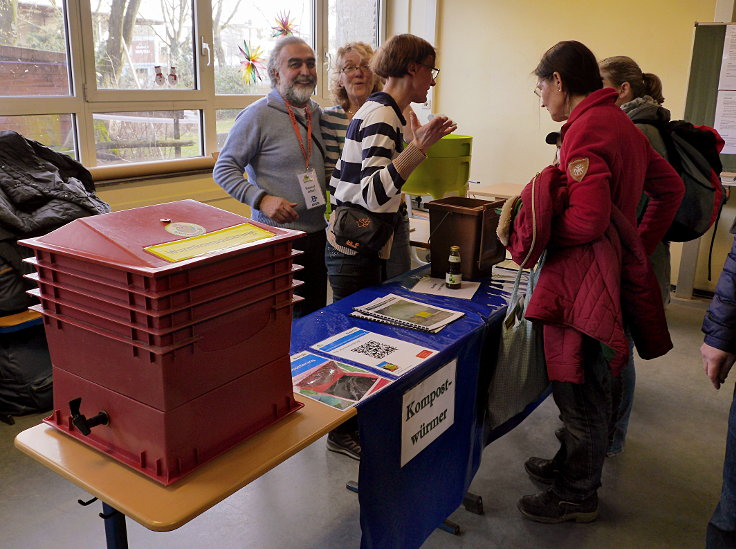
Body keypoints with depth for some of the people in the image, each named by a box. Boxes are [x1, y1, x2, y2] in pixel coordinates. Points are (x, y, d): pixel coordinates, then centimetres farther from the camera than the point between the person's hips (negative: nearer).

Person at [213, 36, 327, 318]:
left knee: (315, 314, 15)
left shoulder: (315, 112, 11)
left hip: (318, 234, 6)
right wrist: (261, 199, -22)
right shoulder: (258, 115, -9)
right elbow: (223, 170, -8)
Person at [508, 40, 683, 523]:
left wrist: (533, 230, -10)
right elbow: (671, 188, 19)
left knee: (580, 390, 4)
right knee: (585, 385, 21)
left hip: (585, 281, -10)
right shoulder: (620, 123, 13)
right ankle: (571, 464, 38)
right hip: (615, 271, 10)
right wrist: (640, 245, 18)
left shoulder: (585, 129, -18)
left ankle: (577, 495, 21)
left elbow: (588, 220, -26)